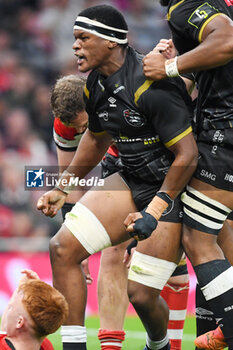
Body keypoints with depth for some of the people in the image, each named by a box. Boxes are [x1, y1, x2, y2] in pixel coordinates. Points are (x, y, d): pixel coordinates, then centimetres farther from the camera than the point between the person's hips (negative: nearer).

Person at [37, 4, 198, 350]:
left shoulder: (151, 86, -27)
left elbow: (187, 155, -25)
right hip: (133, 180, 8)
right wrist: (64, 186, 20)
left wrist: (155, 211, -25)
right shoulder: (97, 85, 1)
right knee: (63, 247, -6)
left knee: (141, 293, -10)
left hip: (173, 190, -8)